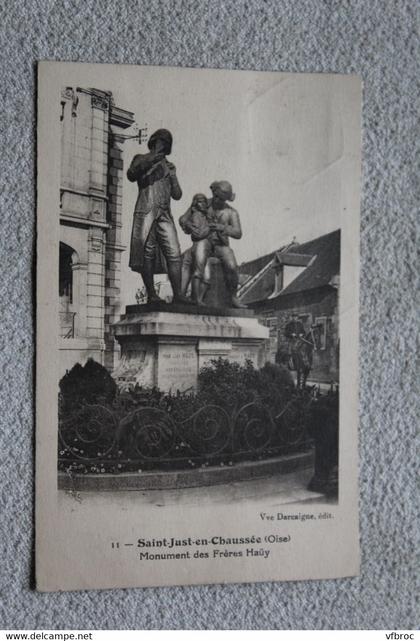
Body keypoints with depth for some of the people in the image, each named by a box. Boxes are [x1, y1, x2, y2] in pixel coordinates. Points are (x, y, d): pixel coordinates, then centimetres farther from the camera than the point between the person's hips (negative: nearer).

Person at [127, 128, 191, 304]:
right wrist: (149, 161, -15)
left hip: (165, 214, 4)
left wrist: (173, 177, 2)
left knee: (174, 253, -9)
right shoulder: (141, 159, 15)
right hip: (146, 211, -3)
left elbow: (177, 195, 19)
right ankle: (151, 294, -7)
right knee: (147, 253, -9)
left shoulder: (169, 166, 25)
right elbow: (131, 175, -6)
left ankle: (177, 294, -13)